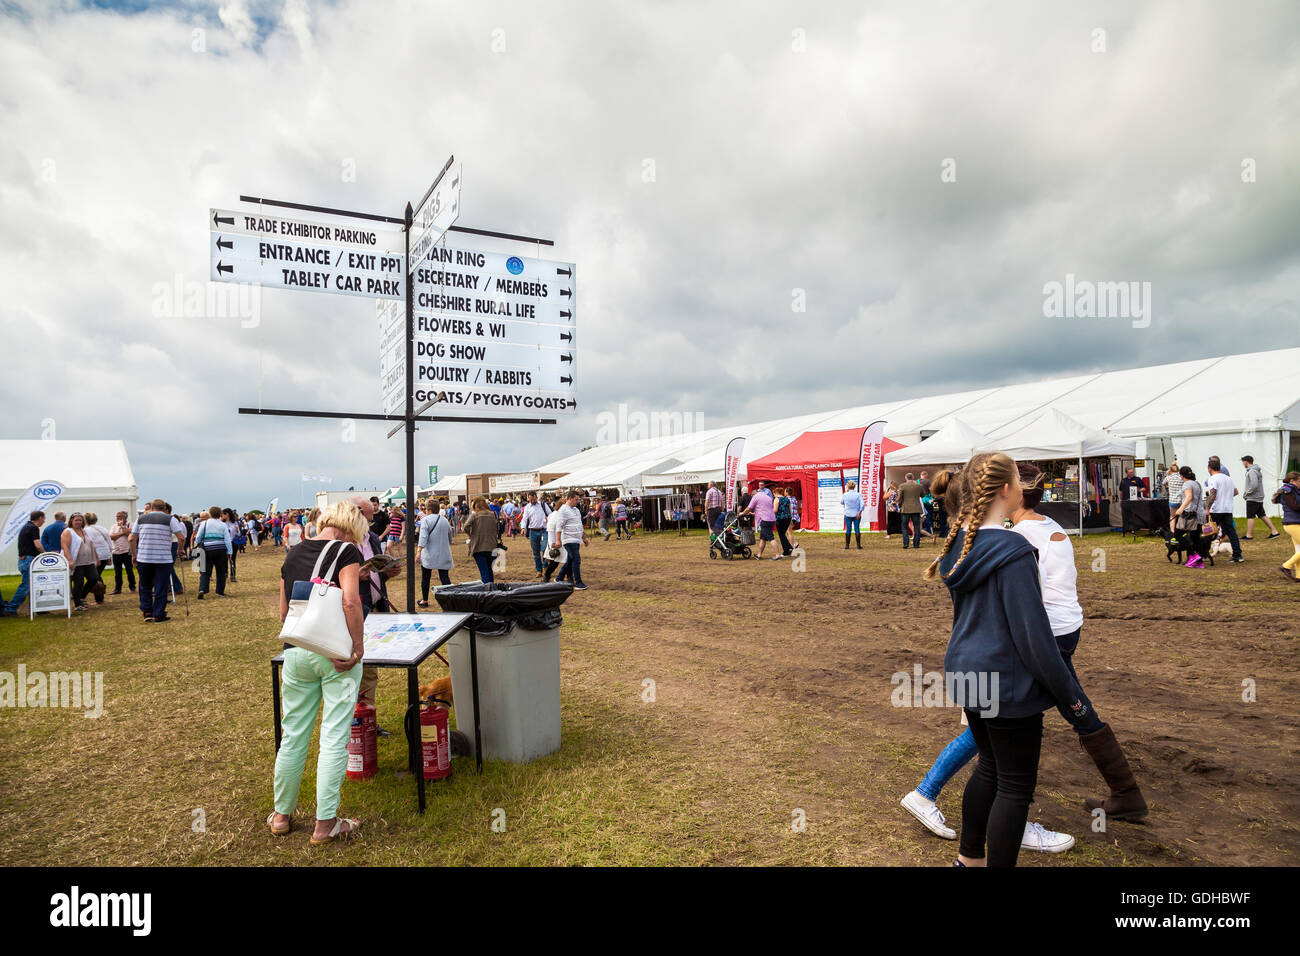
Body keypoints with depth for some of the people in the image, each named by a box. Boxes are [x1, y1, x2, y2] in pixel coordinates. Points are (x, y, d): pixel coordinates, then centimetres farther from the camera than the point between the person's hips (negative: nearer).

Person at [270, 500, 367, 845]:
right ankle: (325, 823, 9)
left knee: (292, 735, 16)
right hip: (335, 654, -5)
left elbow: (284, 611, 15)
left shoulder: (293, 553, 11)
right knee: (334, 738, 3)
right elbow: (351, 601, -23)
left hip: (296, 652, 6)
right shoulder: (346, 551, -8)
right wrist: (357, 645, -15)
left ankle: (282, 814, 30)